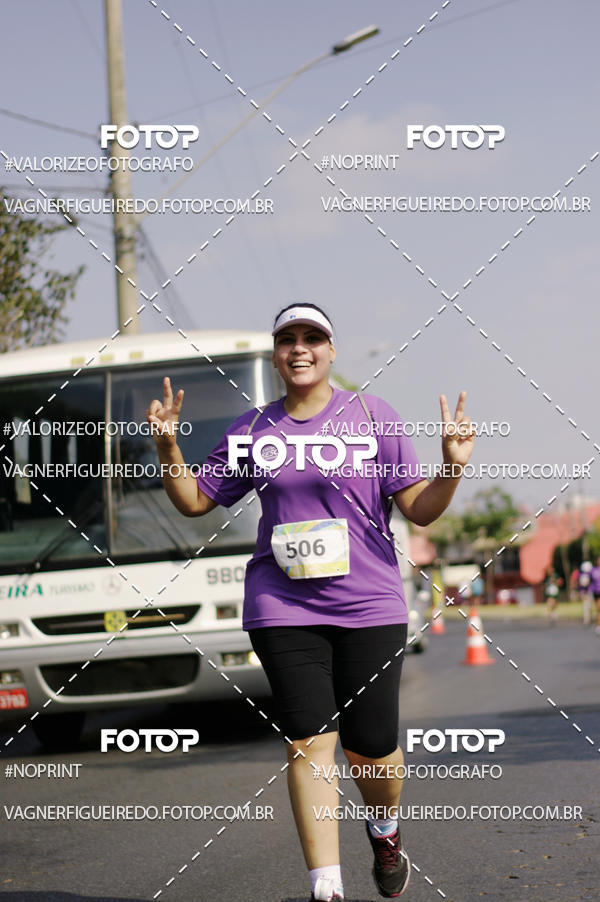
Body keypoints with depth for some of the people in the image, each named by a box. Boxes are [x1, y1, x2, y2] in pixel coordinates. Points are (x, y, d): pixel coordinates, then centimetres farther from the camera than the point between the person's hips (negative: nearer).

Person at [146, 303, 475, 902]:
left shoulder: (371, 415, 4)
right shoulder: (252, 430, 9)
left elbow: (420, 510, 2)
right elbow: (194, 500, 15)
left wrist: (453, 467, -16)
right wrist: (168, 447, 0)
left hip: (369, 605, -1)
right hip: (283, 608, 1)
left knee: (370, 748, 0)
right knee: (309, 743, -6)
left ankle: (385, 833, 34)